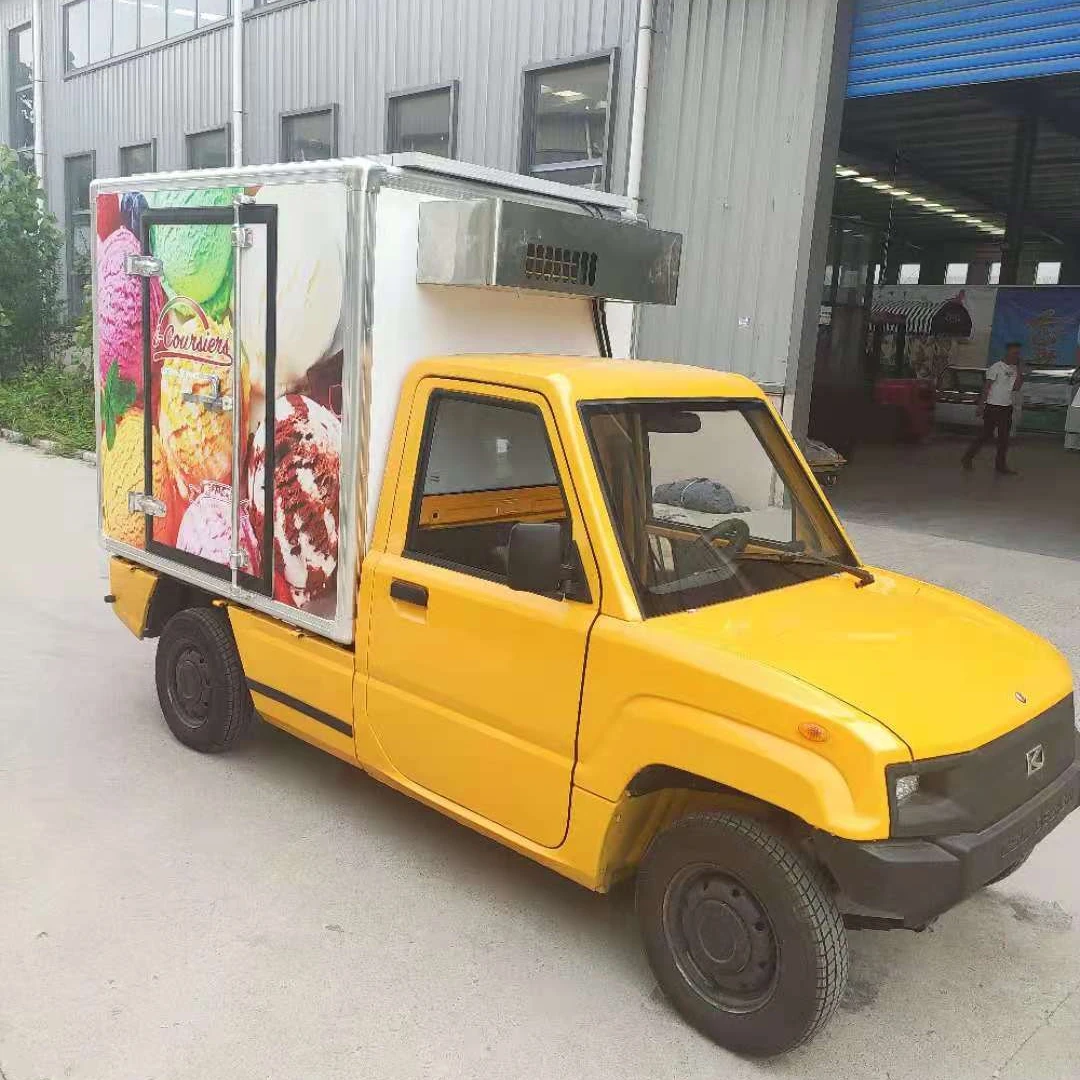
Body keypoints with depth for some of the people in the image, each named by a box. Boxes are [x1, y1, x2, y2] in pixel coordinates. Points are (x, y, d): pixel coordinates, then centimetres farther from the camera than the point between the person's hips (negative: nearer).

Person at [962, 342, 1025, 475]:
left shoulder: (1015, 369, 11)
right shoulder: (996, 368, -8)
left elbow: (1015, 388, 3)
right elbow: (986, 387, -11)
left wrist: (1020, 372, -5)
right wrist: (981, 406, -15)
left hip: (1007, 408, 7)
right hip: (993, 407, -7)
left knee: (1004, 438, 7)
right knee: (986, 435, -5)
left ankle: (1001, 465, 13)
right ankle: (968, 457, 9)